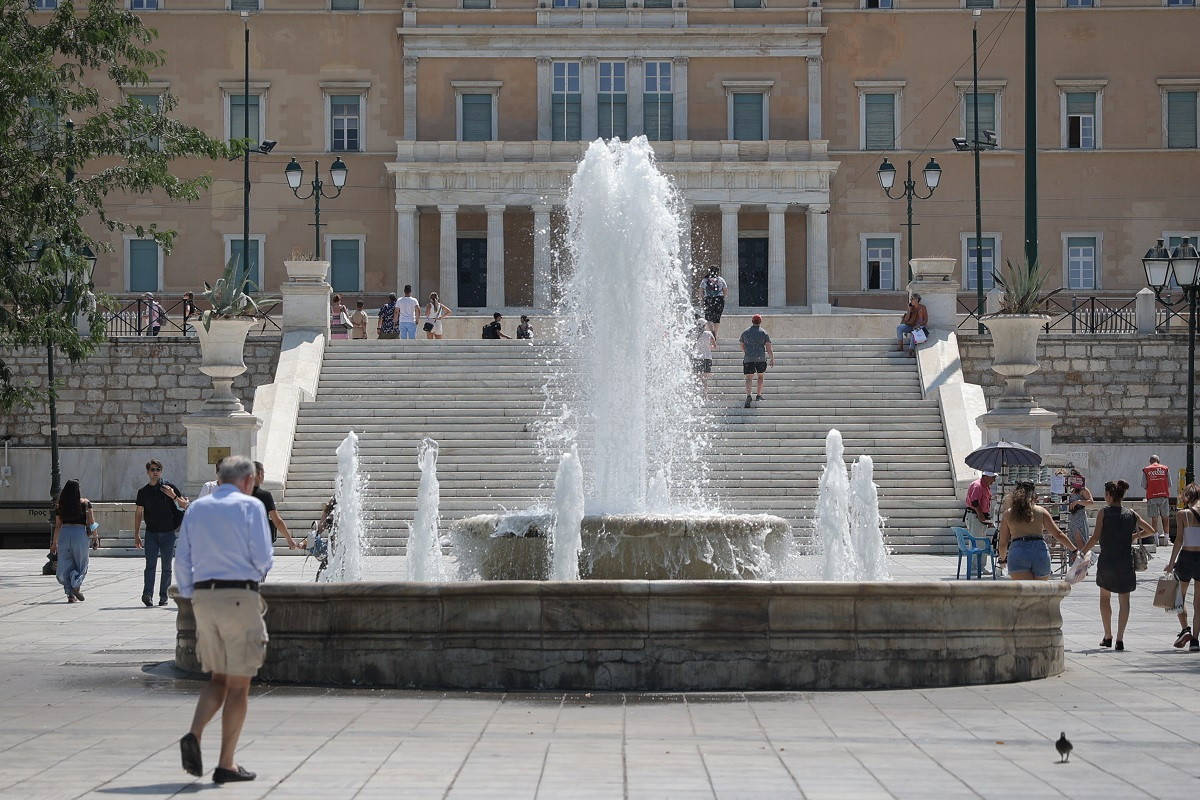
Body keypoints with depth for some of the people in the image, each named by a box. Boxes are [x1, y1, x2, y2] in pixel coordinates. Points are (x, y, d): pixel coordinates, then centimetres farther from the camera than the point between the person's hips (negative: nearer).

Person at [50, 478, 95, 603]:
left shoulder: (60, 505, 6)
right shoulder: (85, 503, 0)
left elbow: (57, 526, 7)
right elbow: (91, 522, -3)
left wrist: (54, 543, 14)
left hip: (64, 533, 2)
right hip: (80, 532, -2)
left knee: (66, 565, 10)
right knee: (81, 564, 12)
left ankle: (70, 594, 3)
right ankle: (77, 585, -15)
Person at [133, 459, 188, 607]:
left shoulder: (170, 487, 2)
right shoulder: (143, 492, 8)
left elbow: (185, 505, 3)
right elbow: (138, 513, 13)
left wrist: (174, 496, -15)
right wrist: (136, 535, 9)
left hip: (168, 533, 0)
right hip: (151, 533, 0)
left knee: (166, 567, 4)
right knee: (150, 564, -13)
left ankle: (163, 596, 10)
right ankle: (147, 594, -25)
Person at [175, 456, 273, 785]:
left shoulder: (197, 508, 11)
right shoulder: (250, 506, -4)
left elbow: (183, 559, 8)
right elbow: (263, 558, -10)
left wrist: (191, 598, 15)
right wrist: (259, 571, 12)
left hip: (203, 597, 5)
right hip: (240, 595, -5)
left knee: (218, 679, 18)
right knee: (239, 685, 3)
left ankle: (194, 736, -7)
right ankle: (226, 765, 3)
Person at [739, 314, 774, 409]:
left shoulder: (745, 332, 6)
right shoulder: (763, 333, 0)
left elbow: (741, 345, 16)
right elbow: (768, 347, -4)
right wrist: (772, 359, 3)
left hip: (748, 358, 0)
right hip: (761, 358, 0)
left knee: (749, 378, -6)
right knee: (760, 376, 22)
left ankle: (748, 395, -27)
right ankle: (759, 395, 25)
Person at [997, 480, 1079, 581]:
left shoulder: (1008, 514, 13)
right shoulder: (1041, 511, 12)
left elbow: (1003, 543, 15)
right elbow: (1058, 534, 11)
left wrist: (1003, 559, 32)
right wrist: (1075, 550, 18)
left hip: (1017, 551, -1)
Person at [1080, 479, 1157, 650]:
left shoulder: (1104, 512, -6)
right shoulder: (1132, 515, 3)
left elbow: (1095, 537, -11)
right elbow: (1151, 531, 7)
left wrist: (1081, 553, -4)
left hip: (1106, 561, -1)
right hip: (1125, 562, 1)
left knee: (1105, 596, 17)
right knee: (1124, 599, 5)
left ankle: (1107, 636, 20)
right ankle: (1120, 638, -5)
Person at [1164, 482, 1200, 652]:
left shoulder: (1182, 514, -6)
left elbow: (1179, 540, -9)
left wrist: (1171, 563, -5)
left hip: (1186, 557, -3)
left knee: (1180, 597, 16)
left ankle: (1185, 629, -1)